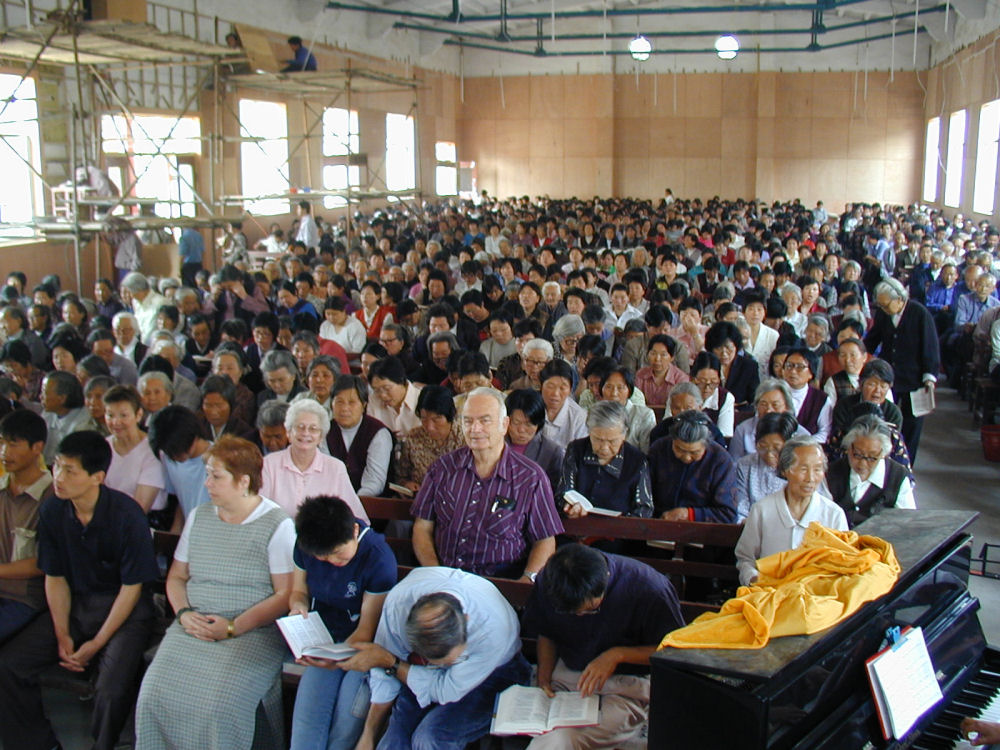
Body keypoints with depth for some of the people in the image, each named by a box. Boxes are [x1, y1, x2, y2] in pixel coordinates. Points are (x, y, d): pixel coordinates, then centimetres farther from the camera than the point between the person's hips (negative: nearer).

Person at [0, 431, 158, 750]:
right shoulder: (51, 511, -5)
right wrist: (62, 636, -6)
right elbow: (55, 578, 4)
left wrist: (96, 644, -13)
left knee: (112, 688, -27)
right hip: (74, 605, 5)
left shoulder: (126, 515, -20)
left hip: (124, 609, -5)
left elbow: (132, 587, -13)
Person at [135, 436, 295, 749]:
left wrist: (234, 626, -15)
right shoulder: (199, 517, 16)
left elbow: (286, 595, -8)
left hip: (252, 631, -5)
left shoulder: (277, 525, -4)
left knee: (219, 702, -27)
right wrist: (184, 614, -1)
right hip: (194, 627, 5)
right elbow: (176, 577, 19)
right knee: (155, 693, -18)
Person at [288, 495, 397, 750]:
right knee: (307, 718, -18)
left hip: (362, 644, -4)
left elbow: (367, 628, -15)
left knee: (348, 717, -22)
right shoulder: (305, 546, -5)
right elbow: (299, 590, 11)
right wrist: (299, 605, -14)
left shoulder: (379, 559, -20)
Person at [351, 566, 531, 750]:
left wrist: (389, 662, -21)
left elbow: (448, 691, -24)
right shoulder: (398, 601, -29)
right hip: (422, 673, 2)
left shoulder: (493, 626, -38)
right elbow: (384, 675, -11)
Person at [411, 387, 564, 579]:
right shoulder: (443, 468, 10)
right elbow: (422, 528, 10)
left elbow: (545, 541, 4)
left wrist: (527, 580, -13)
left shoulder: (531, 477, 1)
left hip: (500, 580, -2)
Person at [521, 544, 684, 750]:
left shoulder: (649, 589, -18)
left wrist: (617, 655, -18)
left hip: (627, 685, -4)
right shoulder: (548, 581, -6)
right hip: (565, 674, 4)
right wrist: (543, 679, -4)